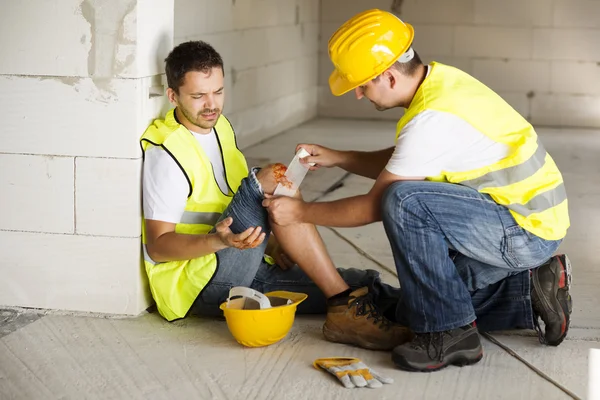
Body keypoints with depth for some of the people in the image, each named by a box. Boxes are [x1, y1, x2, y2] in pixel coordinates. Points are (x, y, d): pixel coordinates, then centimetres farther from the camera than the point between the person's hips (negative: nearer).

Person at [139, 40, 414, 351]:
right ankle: (345, 306, -26)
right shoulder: (167, 152, -14)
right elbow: (157, 245, -18)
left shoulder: (218, 126, 13)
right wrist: (218, 240, -35)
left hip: (243, 270, 8)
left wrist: (270, 242, 7)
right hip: (196, 283, -8)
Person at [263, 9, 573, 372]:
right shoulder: (438, 79, 2)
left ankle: (451, 334, -16)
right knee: (415, 308, 13)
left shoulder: (433, 120, -27)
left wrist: (301, 212, -5)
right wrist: (336, 158, 6)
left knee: (403, 202, -28)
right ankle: (530, 289, 15)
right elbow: (397, 163, 18)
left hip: (528, 231, -9)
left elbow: (374, 206, -18)